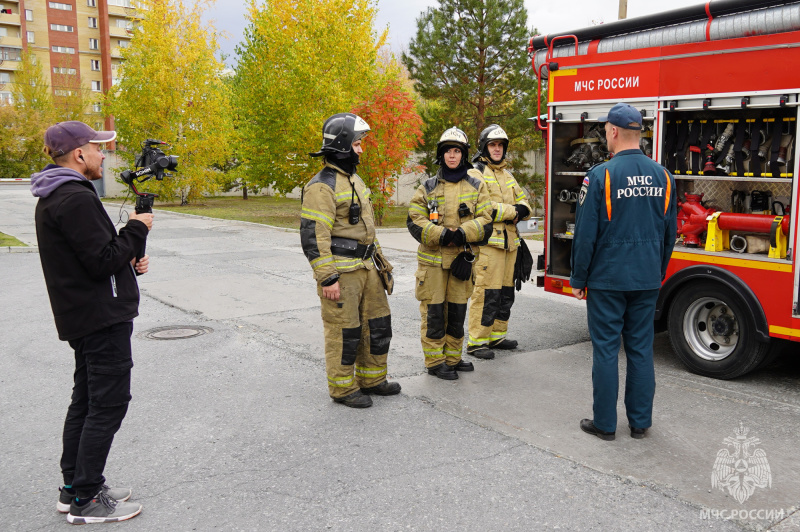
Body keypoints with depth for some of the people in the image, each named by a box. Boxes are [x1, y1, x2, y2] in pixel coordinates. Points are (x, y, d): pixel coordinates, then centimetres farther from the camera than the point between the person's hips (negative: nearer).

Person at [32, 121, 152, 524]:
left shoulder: (53, 198, 15)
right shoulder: (76, 199, -19)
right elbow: (102, 260, -22)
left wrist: (128, 260, 6)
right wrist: (137, 229, -9)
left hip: (82, 317, 11)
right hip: (102, 316, -11)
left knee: (86, 400, 17)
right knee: (108, 403, -4)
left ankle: (74, 487, 27)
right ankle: (85, 501, 4)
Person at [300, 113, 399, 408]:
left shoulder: (354, 179, 16)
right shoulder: (322, 186, -15)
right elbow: (313, 236, -20)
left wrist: (378, 257, 23)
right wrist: (327, 278, -22)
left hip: (364, 267, 9)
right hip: (340, 271, -9)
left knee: (377, 323, 15)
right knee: (344, 331, 0)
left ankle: (372, 379, 29)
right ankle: (342, 388, 15)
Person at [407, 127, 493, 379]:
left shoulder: (476, 187, 8)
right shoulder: (428, 187, 4)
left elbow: (485, 220, -1)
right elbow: (414, 221, -3)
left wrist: (462, 233, -19)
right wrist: (442, 234, -17)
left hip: (462, 260, 2)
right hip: (432, 259, -2)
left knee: (457, 312, 10)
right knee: (434, 312, 1)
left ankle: (452, 358, 25)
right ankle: (435, 362, 12)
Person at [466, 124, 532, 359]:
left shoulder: (507, 175, 22)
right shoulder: (476, 174, -4)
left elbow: (525, 204, 18)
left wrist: (518, 211, -6)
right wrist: (513, 211, -12)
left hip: (509, 241, 8)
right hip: (488, 243, -8)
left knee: (505, 293, 13)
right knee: (486, 293, -10)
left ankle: (497, 336, 24)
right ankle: (476, 342, -4)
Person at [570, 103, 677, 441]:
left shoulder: (600, 175, -13)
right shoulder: (662, 176, 5)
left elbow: (585, 233, -11)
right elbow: (669, 233, 12)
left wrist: (578, 279, -2)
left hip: (607, 278, -5)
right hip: (647, 280, 5)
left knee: (606, 349, 4)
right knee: (641, 349, 12)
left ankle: (605, 424, 12)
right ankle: (640, 423, 21)